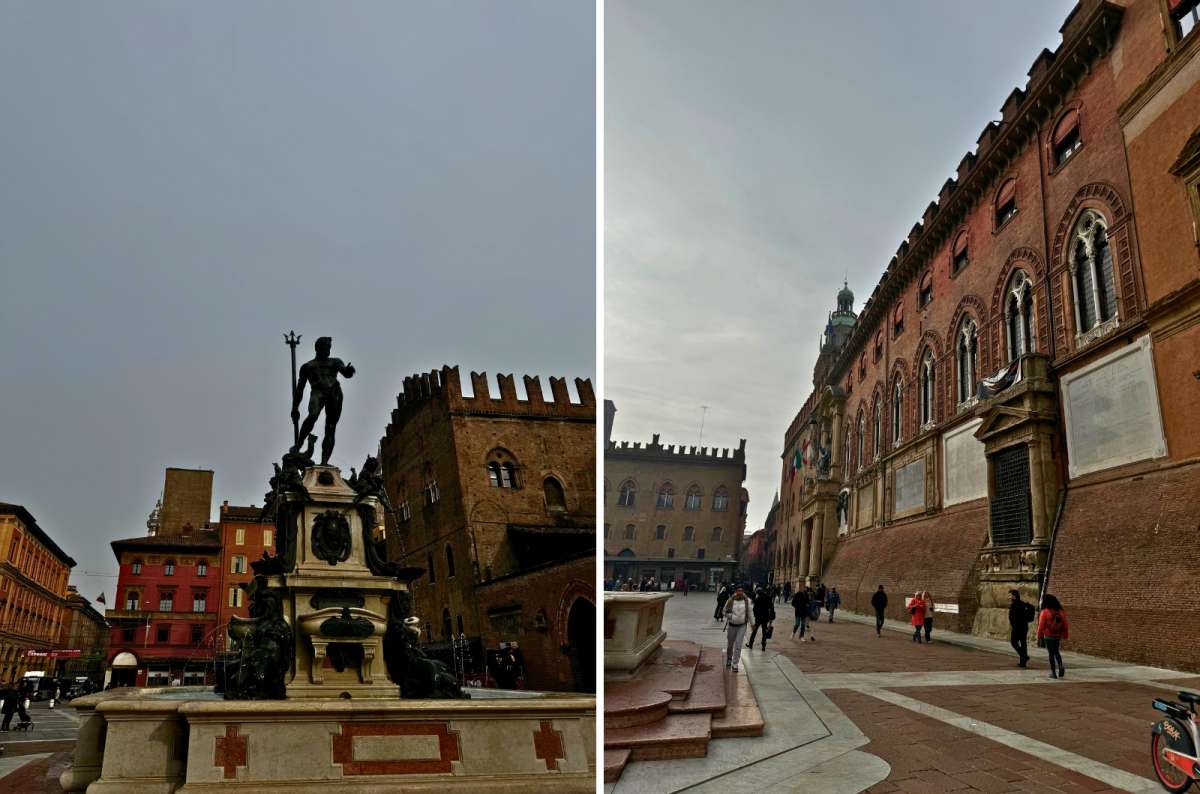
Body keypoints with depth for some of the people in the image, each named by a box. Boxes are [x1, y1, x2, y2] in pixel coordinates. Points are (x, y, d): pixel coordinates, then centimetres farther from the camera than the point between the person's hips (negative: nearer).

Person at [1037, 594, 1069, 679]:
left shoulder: (1045, 612, -13)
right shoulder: (1060, 611, 2)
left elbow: (1041, 625, -11)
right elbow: (1065, 625, 5)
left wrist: (1039, 636, -1)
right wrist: (1065, 635, 14)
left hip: (1048, 636, -4)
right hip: (1058, 636, 4)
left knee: (1051, 653, 4)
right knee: (1056, 652, 21)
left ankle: (1053, 672, 5)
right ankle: (1060, 666, 1)